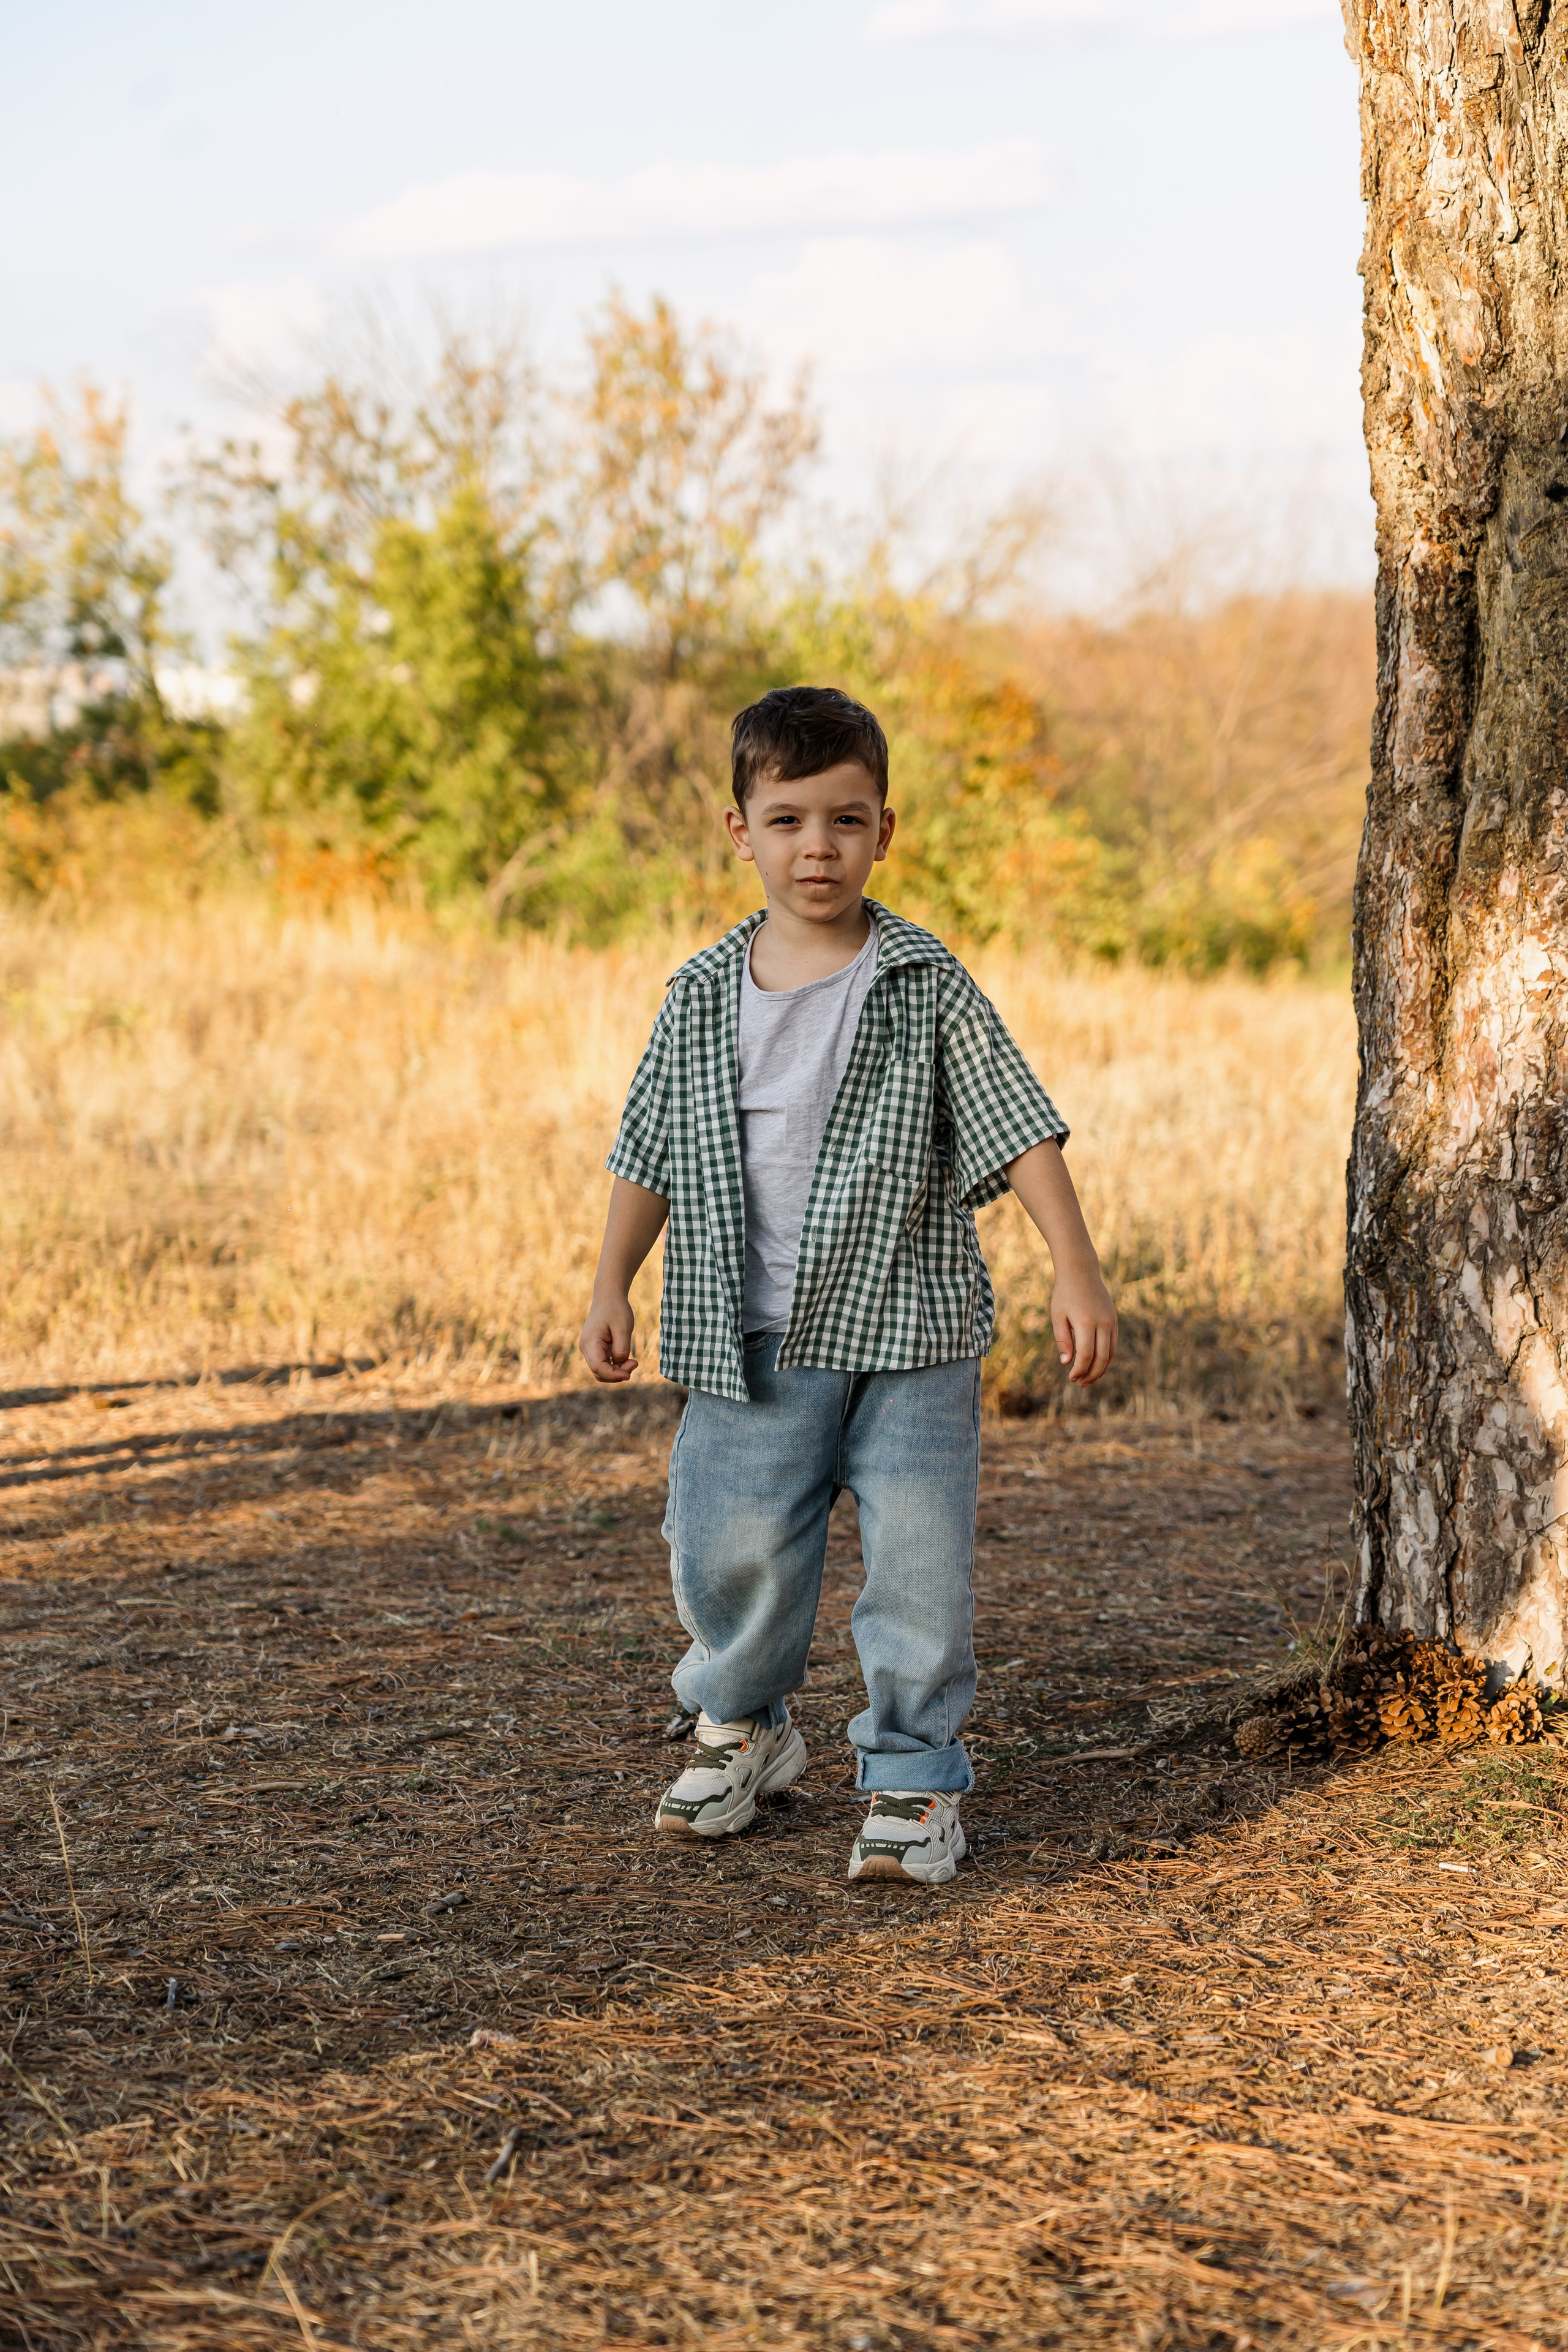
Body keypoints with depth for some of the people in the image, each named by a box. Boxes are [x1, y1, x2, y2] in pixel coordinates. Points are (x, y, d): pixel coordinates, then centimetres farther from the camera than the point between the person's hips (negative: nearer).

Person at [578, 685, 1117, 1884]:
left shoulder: (928, 987, -4)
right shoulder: (706, 995, 3)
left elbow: (1020, 1129, -6)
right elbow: (653, 1151, 12)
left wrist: (1077, 1272, -13)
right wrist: (612, 1286, 8)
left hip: (907, 1333, -2)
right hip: (752, 1342, 2)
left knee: (919, 1567, -3)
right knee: (731, 1557, 6)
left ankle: (914, 1777, 13)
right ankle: (744, 1729, 33)